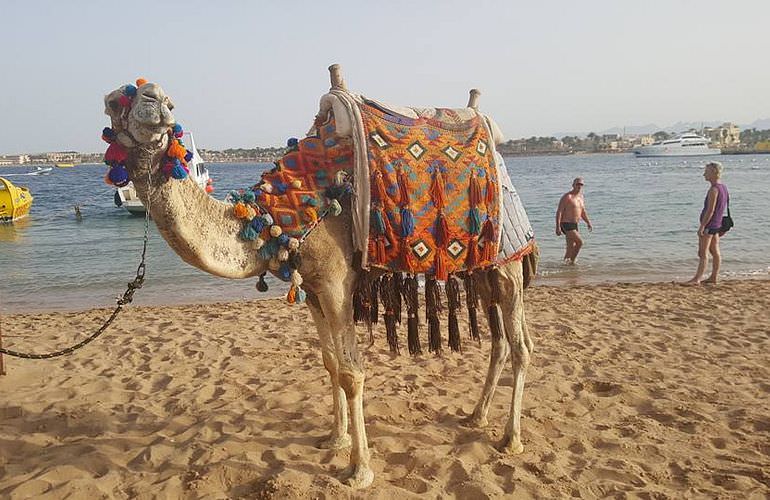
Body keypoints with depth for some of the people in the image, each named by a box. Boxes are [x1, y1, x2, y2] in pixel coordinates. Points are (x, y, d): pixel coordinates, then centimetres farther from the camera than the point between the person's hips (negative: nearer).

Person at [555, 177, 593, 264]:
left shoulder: (581, 197, 15)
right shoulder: (567, 197, -11)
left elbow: (583, 212, 27)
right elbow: (559, 212, -15)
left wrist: (588, 222, 15)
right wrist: (558, 227, -21)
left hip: (574, 225, 8)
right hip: (566, 224, -8)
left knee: (571, 247, 10)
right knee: (579, 242, -15)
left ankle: (566, 261, 19)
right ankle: (572, 261, -3)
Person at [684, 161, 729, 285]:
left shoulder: (714, 189, -19)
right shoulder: (723, 187, 11)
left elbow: (710, 210, -23)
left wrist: (702, 226, -21)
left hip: (709, 224, -10)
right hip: (717, 224, 10)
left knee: (703, 253, -10)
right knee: (715, 251, 13)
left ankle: (697, 279, -11)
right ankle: (713, 277, 20)